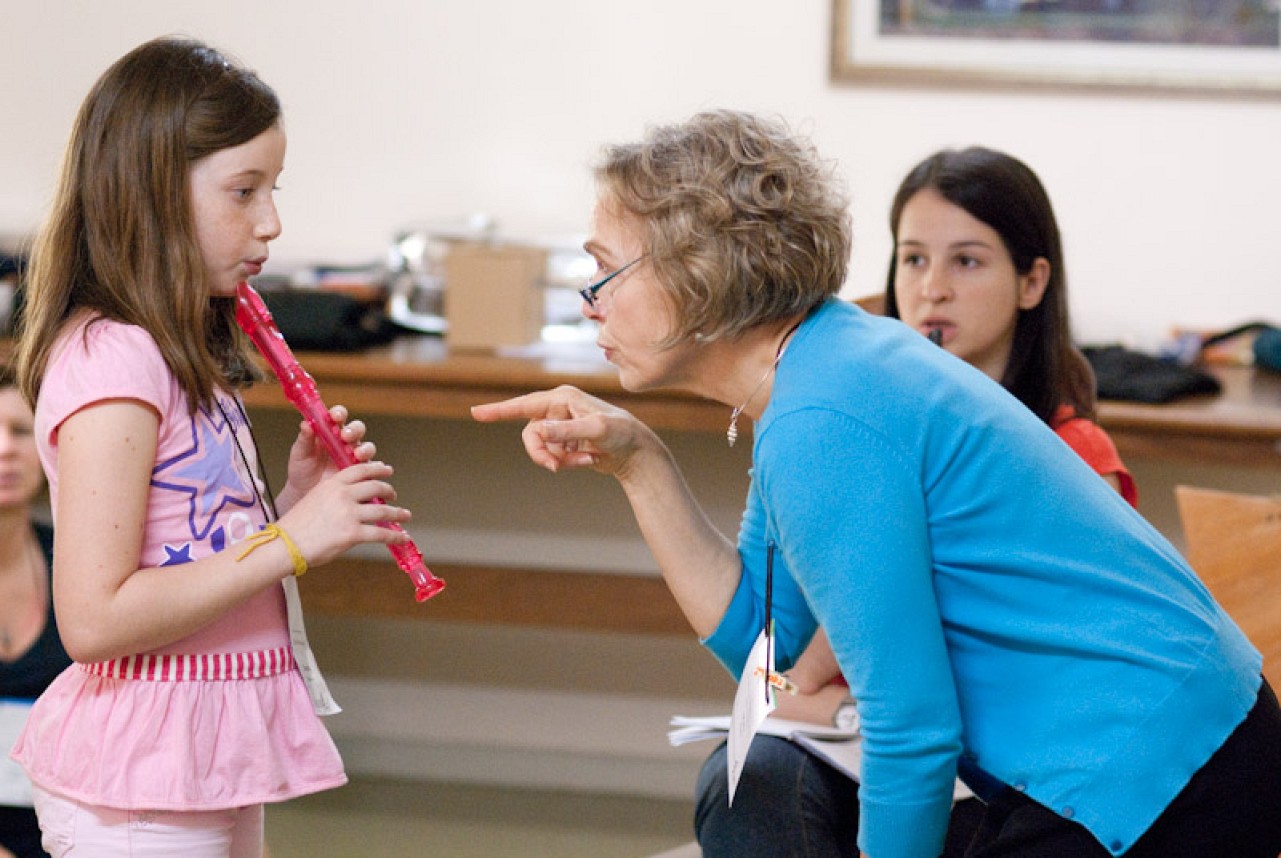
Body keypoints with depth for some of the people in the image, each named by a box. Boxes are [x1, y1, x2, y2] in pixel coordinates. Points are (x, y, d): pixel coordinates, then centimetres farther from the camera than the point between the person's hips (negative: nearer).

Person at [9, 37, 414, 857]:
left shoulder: (184, 358, 13)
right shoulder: (112, 358, -17)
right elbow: (93, 619, -23)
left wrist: (294, 501, 1)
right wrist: (291, 540, -20)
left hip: (214, 762, 10)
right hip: (142, 788, -10)